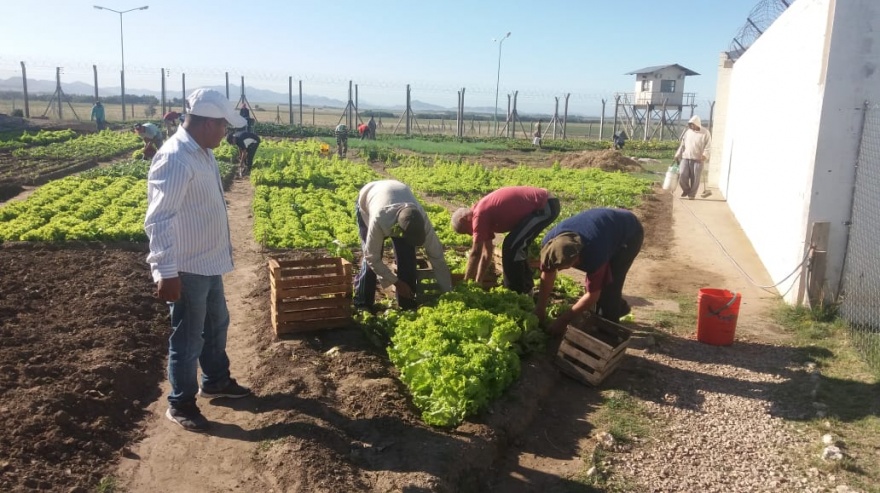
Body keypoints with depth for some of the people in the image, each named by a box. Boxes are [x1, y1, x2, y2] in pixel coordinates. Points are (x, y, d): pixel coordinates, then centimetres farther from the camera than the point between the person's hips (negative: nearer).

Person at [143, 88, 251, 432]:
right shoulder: (175, 159, -24)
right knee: (188, 338, 5)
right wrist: (166, 271, -33)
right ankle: (181, 404, 23)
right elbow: (159, 219, -29)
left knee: (216, 325, 23)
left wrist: (223, 246, 23)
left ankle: (216, 382, 43)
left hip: (209, 262, 10)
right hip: (187, 268, -9)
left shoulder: (202, 152, 6)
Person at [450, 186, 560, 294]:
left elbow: (475, 253, -10)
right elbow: (487, 252, 21)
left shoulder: (479, 215, -14)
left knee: (512, 247, -8)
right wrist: (478, 282, 22)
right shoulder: (485, 215, 15)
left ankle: (517, 293, 3)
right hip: (546, 204, 10)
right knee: (516, 245, 18)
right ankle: (526, 289, 26)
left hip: (545, 207, -10)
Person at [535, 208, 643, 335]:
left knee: (608, 284, -14)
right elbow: (548, 274, -9)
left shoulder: (593, 256, -42)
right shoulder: (550, 242, -26)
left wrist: (564, 319, -21)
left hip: (630, 232, -6)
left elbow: (592, 295, -28)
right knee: (595, 281, 9)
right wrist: (540, 308, -6)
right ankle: (619, 307, 35)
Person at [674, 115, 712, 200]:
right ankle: (686, 190, 18)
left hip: (698, 159, -3)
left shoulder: (705, 133, -1)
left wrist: (705, 155, -22)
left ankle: (692, 194, 12)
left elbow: (708, 146, -6)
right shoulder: (687, 131, 12)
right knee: (682, 175, -6)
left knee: (695, 178, -1)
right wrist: (678, 155, 11)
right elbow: (682, 144, 16)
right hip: (685, 158, 3)